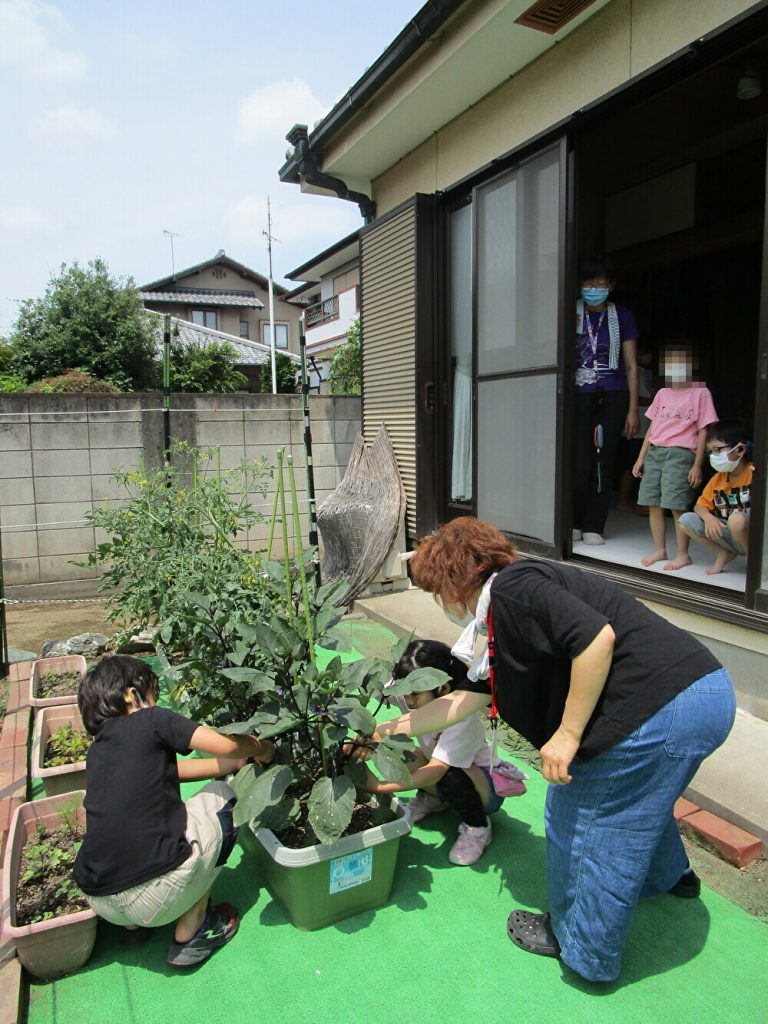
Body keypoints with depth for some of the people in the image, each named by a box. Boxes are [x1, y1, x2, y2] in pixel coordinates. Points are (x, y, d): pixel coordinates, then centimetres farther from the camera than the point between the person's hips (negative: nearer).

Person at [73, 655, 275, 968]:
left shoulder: (97, 749, 17)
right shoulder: (150, 720, -3)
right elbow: (226, 746, -8)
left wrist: (238, 760, 26)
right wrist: (259, 748, 13)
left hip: (100, 903, 7)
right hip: (158, 897, -7)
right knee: (220, 796, 15)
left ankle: (133, 926, 23)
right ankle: (190, 935, 15)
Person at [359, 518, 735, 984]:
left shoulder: (512, 587, -12)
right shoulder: (505, 622, 18)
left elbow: (597, 637, -25)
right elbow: (464, 699, 23)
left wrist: (568, 733, -18)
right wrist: (390, 728, 29)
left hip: (662, 709, -10)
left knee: (578, 817, 9)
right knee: (639, 794, 35)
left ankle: (583, 947, 32)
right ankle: (668, 873, 63)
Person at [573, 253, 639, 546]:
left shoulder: (622, 316, 8)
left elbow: (631, 366, 8)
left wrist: (633, 409, 3)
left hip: (613, 397, 1)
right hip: (580, 396, 0)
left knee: (604, 464, 1)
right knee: (580, 464, -7)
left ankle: (594, 527, 9)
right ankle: (574, 524, 10)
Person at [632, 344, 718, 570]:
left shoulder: (700, 393, 4)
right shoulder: (662, 393, 17)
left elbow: (703, 432, 0)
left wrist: (697, 465, -6)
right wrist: (641, 458, 13)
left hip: (680, 453, -5)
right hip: (654, 452, 5)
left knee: (676, 505, -8)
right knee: (653, 504, 4)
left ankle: (683, 555, 3)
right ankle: (660, 550, 16)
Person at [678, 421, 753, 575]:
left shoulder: (754, 472, -12)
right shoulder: (717, 478, 7)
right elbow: (700, 505, 8)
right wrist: (708, 517, -15)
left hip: (751, 534, -5)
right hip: (725, 534, 5)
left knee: (737, 518, -38)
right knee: (685, 520, -11)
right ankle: (723, 553, 6)